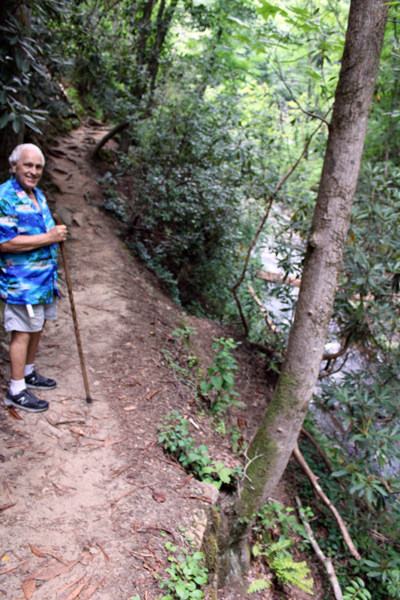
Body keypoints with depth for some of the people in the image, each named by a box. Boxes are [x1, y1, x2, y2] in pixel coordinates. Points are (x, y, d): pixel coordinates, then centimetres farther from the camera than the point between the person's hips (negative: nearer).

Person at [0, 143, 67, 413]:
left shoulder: (38, 195, 13)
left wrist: (57, 231, 7)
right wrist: (49, 237, -23)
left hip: (44, 277, 9)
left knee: (37, 327, 18)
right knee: (23, 332, -2)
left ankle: (28, 373, 35)